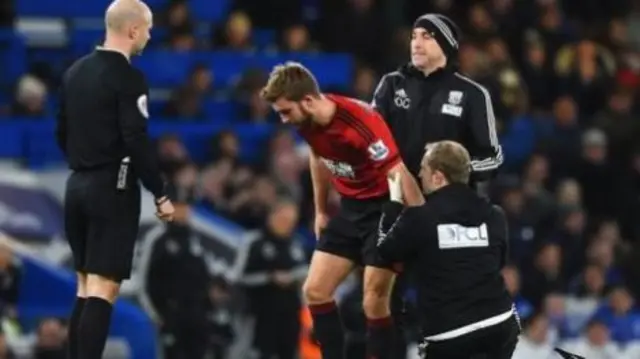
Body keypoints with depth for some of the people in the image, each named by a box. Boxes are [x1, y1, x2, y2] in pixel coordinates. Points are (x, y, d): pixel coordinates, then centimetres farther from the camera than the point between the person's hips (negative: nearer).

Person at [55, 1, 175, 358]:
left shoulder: (76, 71, 10)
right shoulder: (127, 77, -14)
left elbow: (62, 132, 17)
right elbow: (137, 141, -19)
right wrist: (161, 194, -12)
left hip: (79, 185, 8)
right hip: (114, 188, -8)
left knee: (86, 287, 14)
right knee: (102, 290, -9)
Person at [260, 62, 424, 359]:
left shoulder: (361, 123, -30)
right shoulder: (307, 121, -7)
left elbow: (400, 177, -31)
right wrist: (320, 211, 21)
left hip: (385, 210, -8)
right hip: (350, 209, 8)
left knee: (374, 303, -10)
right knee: (315, 290, 4)